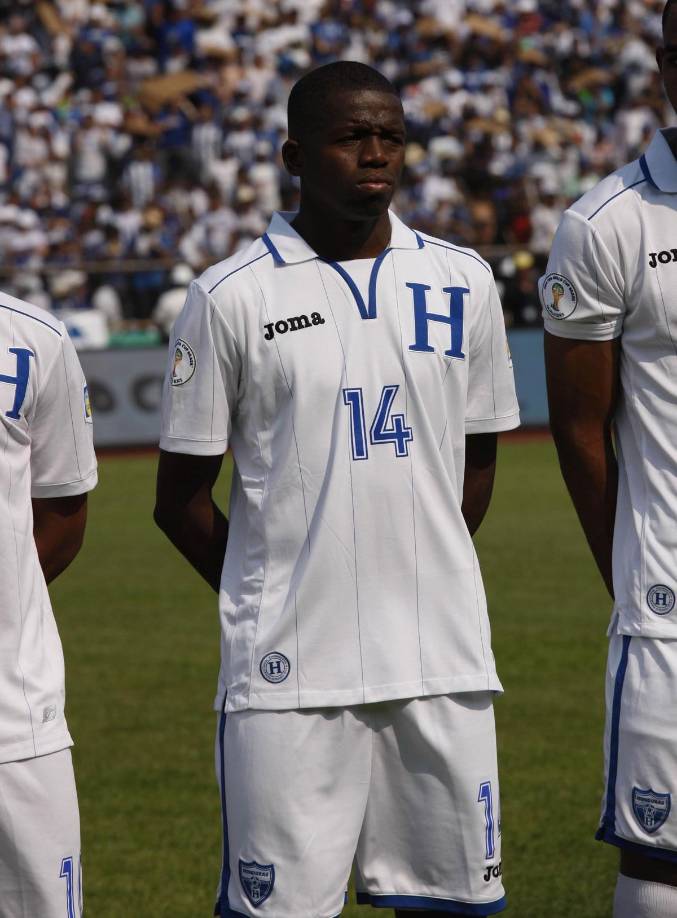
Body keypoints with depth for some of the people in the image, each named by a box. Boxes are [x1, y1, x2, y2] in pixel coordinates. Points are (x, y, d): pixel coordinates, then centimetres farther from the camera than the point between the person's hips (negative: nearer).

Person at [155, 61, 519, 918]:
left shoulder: (461, 284, 8)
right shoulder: (231, 298, -2)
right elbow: (180, 498, 3)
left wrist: (421, 581, 11)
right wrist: (271, 602, 2)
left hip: (440, 660, 3)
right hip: (289, 674, -3)